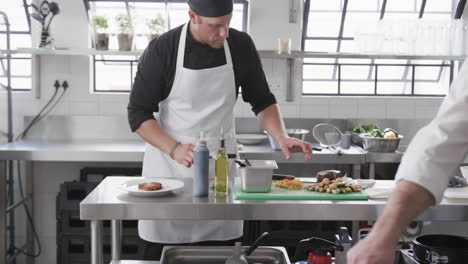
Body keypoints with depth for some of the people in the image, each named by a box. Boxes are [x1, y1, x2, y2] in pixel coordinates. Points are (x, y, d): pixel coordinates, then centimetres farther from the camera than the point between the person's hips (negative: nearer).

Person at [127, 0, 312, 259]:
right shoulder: (161, 50, -12)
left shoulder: (241, 45, -3)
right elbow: (138, 114, -8)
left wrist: (281, 137, -10)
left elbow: (261, 101, 7)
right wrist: (174, 149, -22)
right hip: (170, 164, -2)